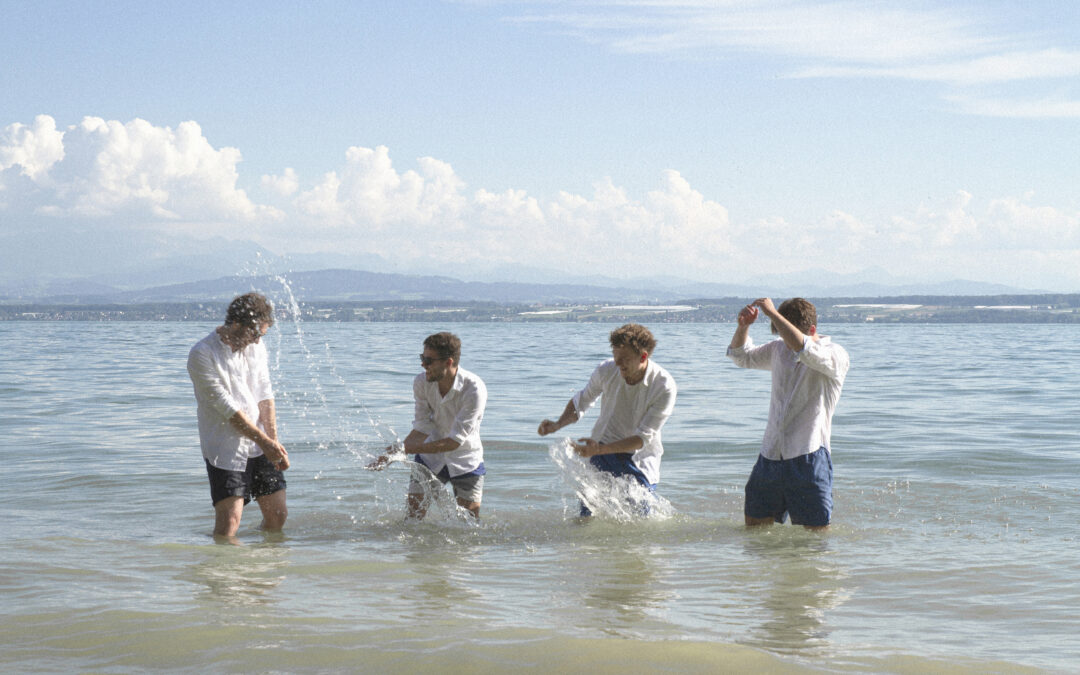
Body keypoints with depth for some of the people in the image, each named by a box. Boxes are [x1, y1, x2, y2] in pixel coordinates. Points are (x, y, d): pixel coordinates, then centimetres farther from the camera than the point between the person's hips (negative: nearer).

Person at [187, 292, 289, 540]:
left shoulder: (256, 347, 7)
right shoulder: (202, 355, -15)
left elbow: (265, 396, 6)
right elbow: (227, 408, -16)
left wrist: (274, 442, -6)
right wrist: (264, 441, -15)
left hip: (259, 446, 6)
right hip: (224, 448, -6)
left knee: (278, 515, 7)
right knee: (228, 522, -14)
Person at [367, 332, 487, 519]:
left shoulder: (474, 389, -28)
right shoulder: (421, 383, -14)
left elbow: (456, 441, -29)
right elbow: (422, 427, -8)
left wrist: (406, 448, -32)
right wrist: (393, 453, -24)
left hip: (466, 463, -2)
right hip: (430, 459, 3)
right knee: (412, 517, -5)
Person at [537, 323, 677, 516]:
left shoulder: (664, 387, -23)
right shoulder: (607, 371, -14)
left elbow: (644, 438, -23)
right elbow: (581, 401, 7)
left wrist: (599, 449, -34)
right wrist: (558, 424, -12)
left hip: (641, 459, -2)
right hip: (604, 451, 2)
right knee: (587, 519, -5)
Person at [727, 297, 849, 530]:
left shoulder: (835, 355, -9)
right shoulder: (779, 349, 14)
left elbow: (803, 348, -29)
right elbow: (741, 356, 26)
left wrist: (772, 313, -23)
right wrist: (743, 326, 5)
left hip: (809, 457, -6)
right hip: (771, 455, 6)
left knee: (817, 531, -3)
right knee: (754, 525, 9)